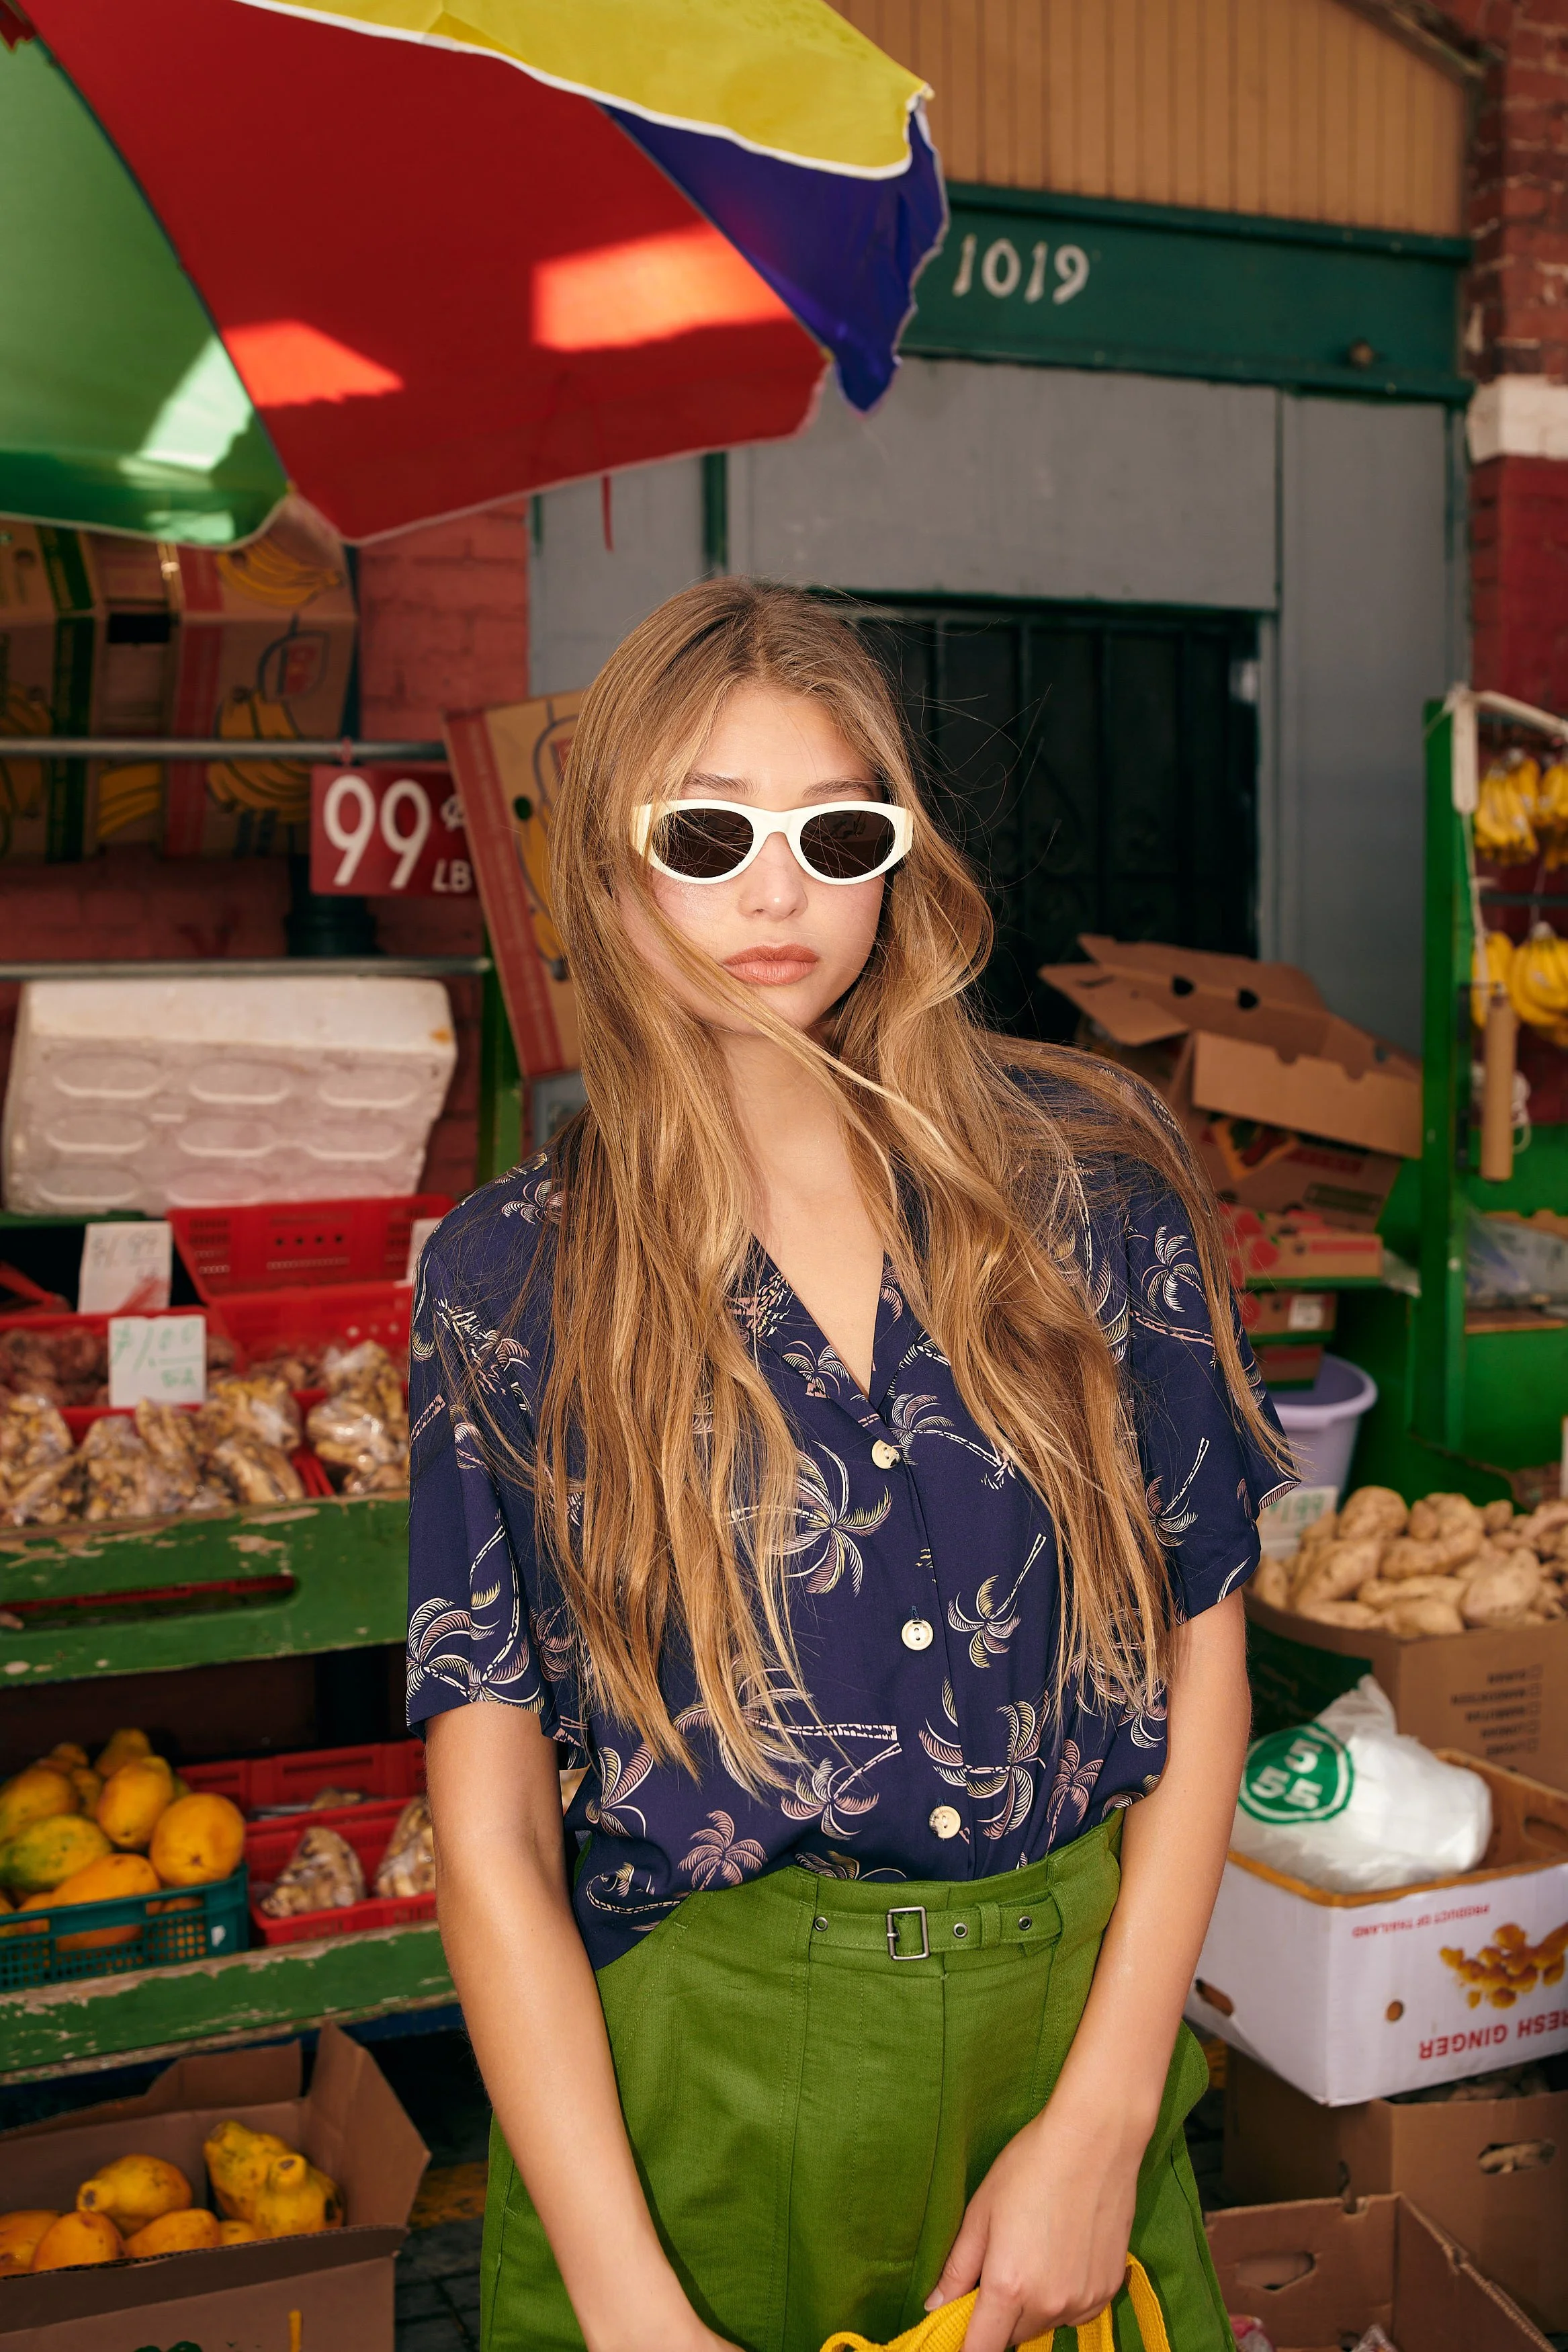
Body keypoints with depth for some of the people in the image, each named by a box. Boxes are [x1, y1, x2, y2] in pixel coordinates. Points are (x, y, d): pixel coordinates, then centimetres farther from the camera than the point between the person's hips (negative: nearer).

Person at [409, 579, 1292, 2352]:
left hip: (1073, 2021, 2)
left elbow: (1203, 1652, -1)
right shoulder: (510, 1277, -6)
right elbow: (492, 1828, -8)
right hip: (682, 2079, -1)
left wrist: (1102, 2120, -7)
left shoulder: (1089, 1176, -4)